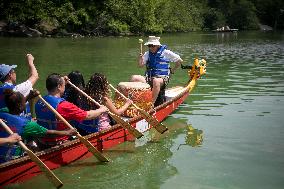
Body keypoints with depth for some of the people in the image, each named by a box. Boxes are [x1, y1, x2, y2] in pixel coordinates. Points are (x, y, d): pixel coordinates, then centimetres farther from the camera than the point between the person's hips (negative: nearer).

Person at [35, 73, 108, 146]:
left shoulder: (39, 102, -2)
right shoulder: (63, 106, -24)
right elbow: (88, 116, -15)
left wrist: (62, 80, 21)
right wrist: (101, 110, 3)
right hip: (59, 145, -8)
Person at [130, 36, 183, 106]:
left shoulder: (166, 53, 2)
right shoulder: (147, 54, 14)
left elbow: (180, 61, 7)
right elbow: (140, 65, 6)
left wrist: (172, 70, 7)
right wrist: (140, 58, -10)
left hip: (162, 78, -5)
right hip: (148, 78, 5)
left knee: (156, 81, -41)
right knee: (134, 78, -20)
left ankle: (152, 103, -41)